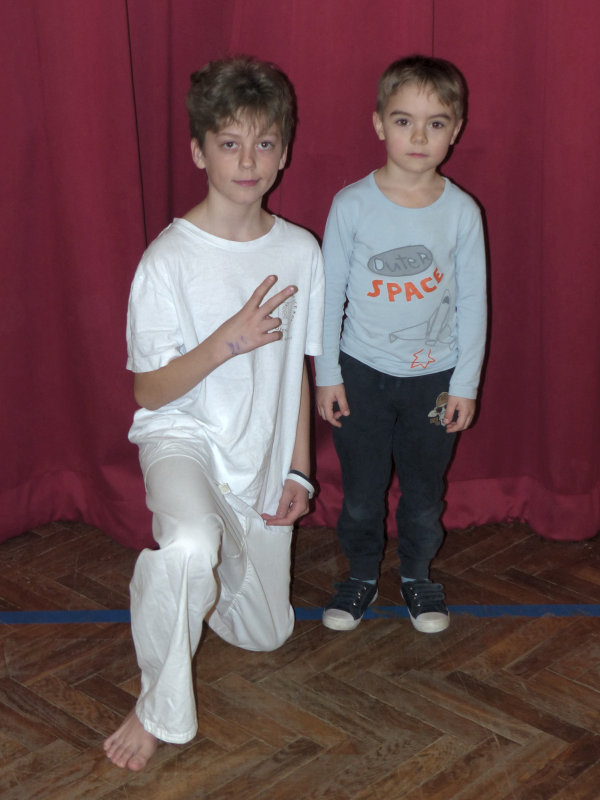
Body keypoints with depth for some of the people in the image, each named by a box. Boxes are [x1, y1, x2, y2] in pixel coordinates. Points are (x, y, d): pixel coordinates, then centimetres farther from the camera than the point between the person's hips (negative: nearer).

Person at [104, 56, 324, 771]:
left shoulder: (301, 251, -2)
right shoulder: (169, 259, -16)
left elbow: (297, 366, 7)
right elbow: (151, 391, -14)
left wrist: (298, 470, 4)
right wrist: (229, 340, -28)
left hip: (261, 454, 5)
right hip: (182, 435, -5)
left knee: (265, 634, 13)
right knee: (190, 547, -40)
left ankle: (189, 573, 44)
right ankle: (159, 707, -14)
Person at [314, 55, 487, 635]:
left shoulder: (462, 211, -8)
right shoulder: (352, 205, -10)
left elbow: (472, 302, -1)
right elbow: (330, 292, -2)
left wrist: (465, 383, -1)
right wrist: (327, 374, -1)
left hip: (434, 377, 1)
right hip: (363, 373, 0)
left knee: (424, 489, 14)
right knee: (360, 489, 11)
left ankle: (418, 575, 37)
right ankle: (361, 575, 34)